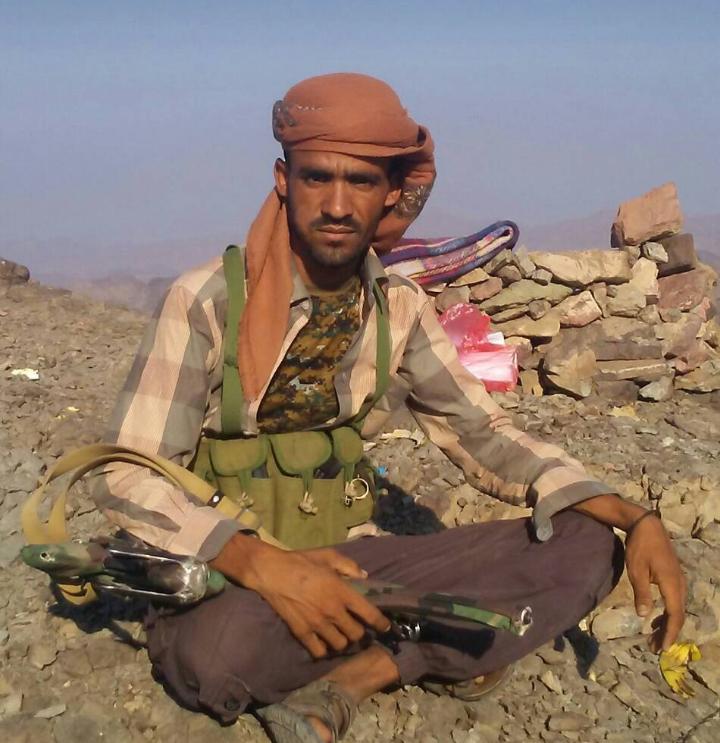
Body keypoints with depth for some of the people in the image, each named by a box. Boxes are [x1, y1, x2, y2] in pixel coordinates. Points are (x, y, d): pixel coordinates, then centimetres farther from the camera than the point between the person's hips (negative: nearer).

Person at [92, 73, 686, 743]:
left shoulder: (399, 309, 1)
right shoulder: (206, 301, -13)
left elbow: (481, 433, 4)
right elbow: (128, 480, -16)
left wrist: (633, 518, -9)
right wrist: (263, 565, -33)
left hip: (343, 564, 5)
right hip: (227, 579, -4)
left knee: (584, 548, -10)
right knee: (223, 649, -40)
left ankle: (351, 679, -15)